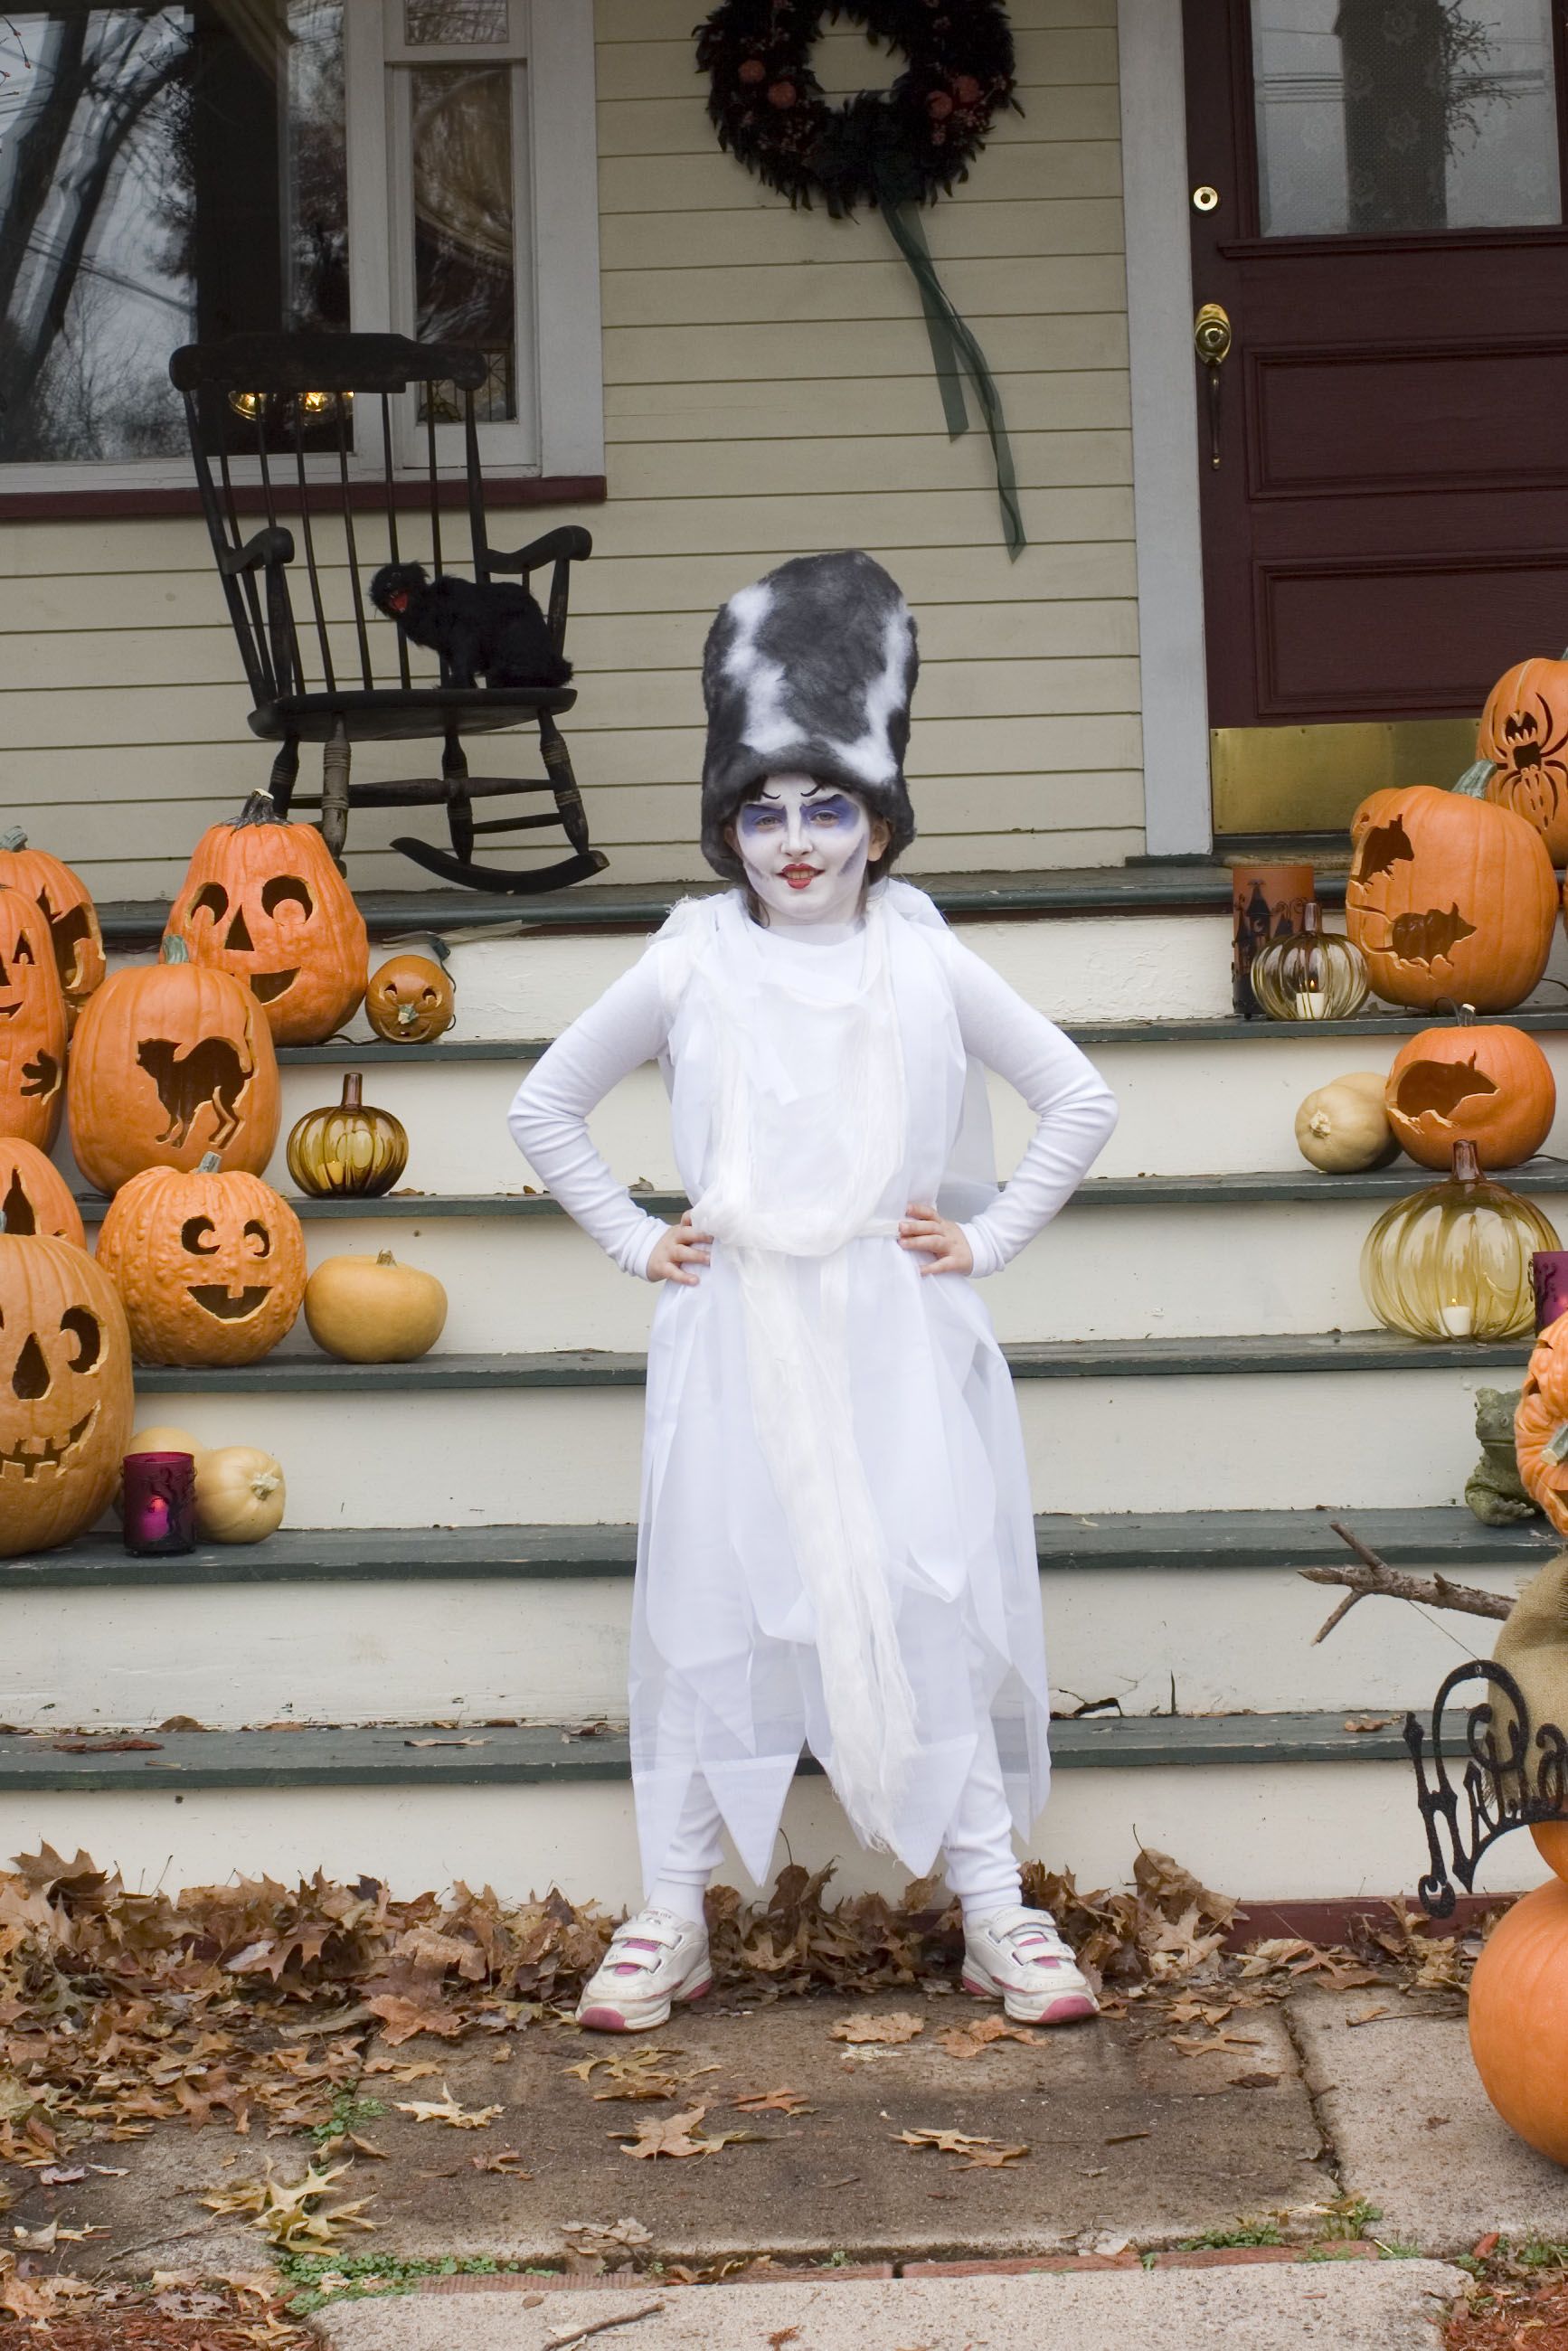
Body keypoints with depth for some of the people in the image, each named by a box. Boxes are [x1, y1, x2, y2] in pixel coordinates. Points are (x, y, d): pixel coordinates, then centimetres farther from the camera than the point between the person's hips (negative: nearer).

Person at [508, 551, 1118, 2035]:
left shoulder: (927, 964, 2)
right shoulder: (690, 968, 2)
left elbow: (1081, 1104, 8)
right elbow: (542, 1108, 11)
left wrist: (986, 1236, 1)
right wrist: (634, 1240, 4)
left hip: (894, 1331, 0)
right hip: (735, 1337, 1)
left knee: (930, 1598, -3)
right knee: (711, 1605, 3)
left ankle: (993, 1911, 7)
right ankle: (673, 1916, 13)